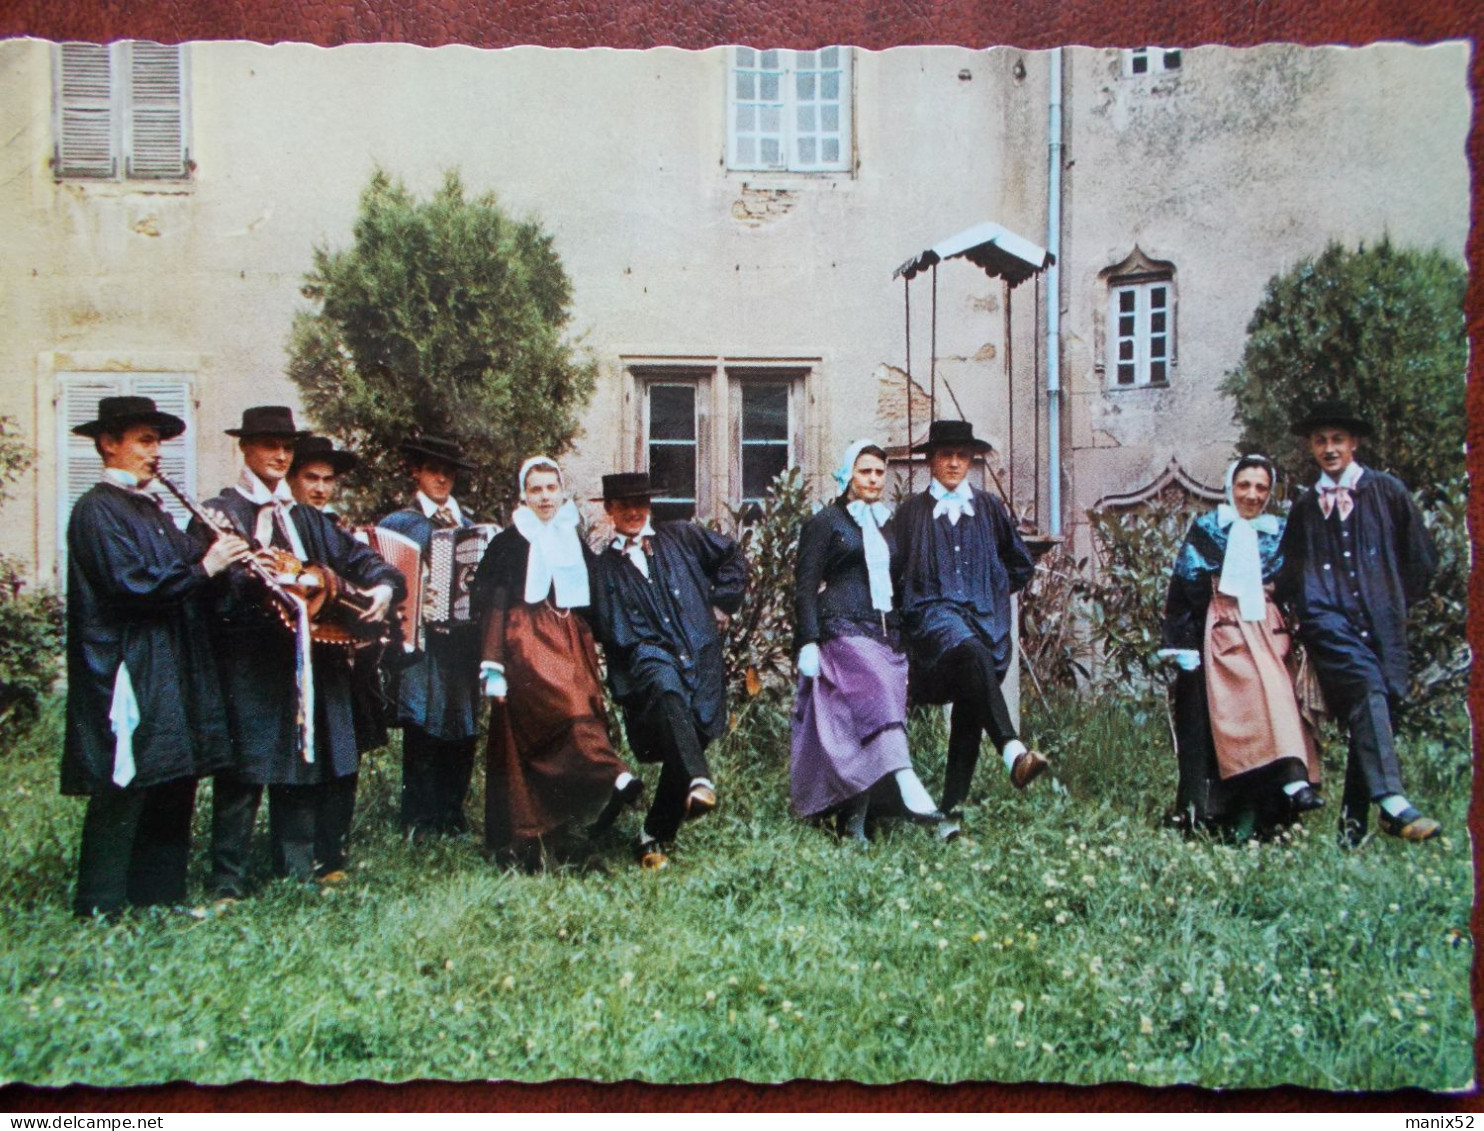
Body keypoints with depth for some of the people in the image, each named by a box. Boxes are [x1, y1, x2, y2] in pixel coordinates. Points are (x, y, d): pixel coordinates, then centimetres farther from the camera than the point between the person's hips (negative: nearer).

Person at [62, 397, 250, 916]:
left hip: (170, 672, 9)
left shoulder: (150, 508, 19)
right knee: (122, 793, -5)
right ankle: (99, 910, 5)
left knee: (174, 785, 12)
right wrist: (203, 568, -16)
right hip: (127, 673, -9)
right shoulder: (97, 509, -9)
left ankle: (160, 894, 22)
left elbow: (186, 560, 12)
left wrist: (217, 548, -7)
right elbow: (132, 583, -20)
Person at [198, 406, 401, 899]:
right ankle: (227, 881, 4)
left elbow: (355, 555, 17)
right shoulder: (220, 514, 1)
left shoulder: (306, 518, 19)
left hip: (308, 658, 6)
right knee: (244, 770, -5)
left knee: (304, 765, 10)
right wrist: (249, 574, -29)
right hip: (248, 660, -5)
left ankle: (300, 869, 20)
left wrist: (382, 584, -3)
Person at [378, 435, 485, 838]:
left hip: (463, 638, 4)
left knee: (462, 731, 4)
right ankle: (421, 825, 2)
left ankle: (452, 817, 13)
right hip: (422, 637, -4)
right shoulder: (398, 523, 6)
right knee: (424, 727, -5)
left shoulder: (469, 525, 17)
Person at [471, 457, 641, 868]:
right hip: (528, 644, -1)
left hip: (571, 644, 1)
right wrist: (494, 667, -4)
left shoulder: (576, 544, 13)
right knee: (568, 709, -23)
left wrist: (593, 659, 10)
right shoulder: (509, 543, 6)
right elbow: (493, 607, 2)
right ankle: (615, 779, -29)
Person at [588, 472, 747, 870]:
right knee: (665, 687, -38)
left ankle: (655, 837, 12)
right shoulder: (604, 567, 15)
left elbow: (733, 557, 24)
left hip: (700, 657, 2)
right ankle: (698, 781, -49)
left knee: (689, 743, -3)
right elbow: (612, 632, 10)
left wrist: (722, 603, 16)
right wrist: (646, 651, -6)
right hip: (650, 661, -2)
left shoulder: (680, 537, 17)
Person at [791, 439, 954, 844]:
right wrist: (808, 642, -12)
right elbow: (805, 587, -2)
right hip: (845, 631, -6)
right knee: (880, 695, -29)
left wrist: (907, 640, 20)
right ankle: (907, 787, -43)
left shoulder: (886, 526, 21)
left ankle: (853, 825, 2)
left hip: (888, 636, 6)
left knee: (862, 733, 0)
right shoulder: (824, 522, 4)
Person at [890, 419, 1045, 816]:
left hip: (984, 618, 3)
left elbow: (1021, 564, 24)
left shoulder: (990, 508, 15)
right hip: (933, 615, -3)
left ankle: (954, 805, 5)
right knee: (972, 655, -35)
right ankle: (1013, 753, -50)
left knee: (969, 714, -1)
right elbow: (893, 571, 15)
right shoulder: (911, 512, 10)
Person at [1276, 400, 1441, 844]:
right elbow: (1289, 574, 24)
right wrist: (1304, 602, 9)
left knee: (1372, 712, -6)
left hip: (1381, 622, 1)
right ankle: (1390, 802, -35)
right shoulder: (1304, 508, 19)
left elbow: (1421, 558, 13)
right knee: (1367, 686, -26)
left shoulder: (1388, 491, 12)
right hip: (1327, 618, -1)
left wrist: (1394, 602, 12)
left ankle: (1353, 823, 2)